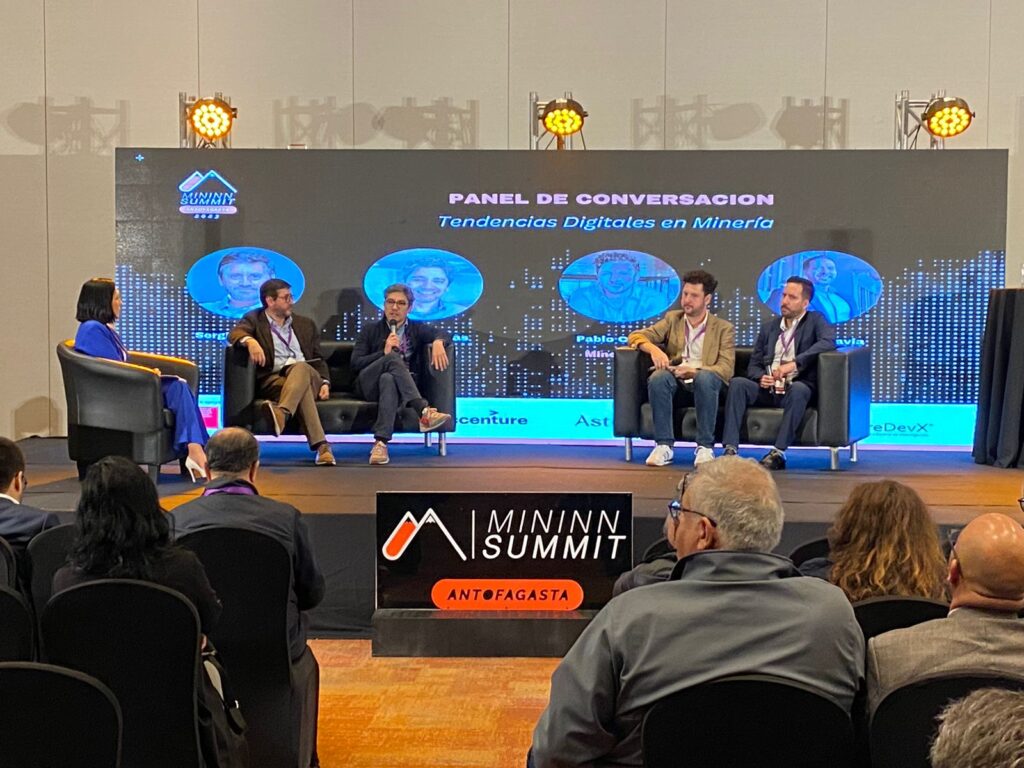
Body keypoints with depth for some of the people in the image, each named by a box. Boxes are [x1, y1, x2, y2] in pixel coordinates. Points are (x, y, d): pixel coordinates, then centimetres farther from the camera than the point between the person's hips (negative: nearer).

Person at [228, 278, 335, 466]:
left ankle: (281, 412, -64)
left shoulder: (305, 324, 27)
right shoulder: (254, 319, 15)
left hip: (305, 374, 3)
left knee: (300, 367, -38)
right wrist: (250, 341, -32)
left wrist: (324, 382, 4)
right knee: (302, 389, -39)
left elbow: (318, 359, 25)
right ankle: (321, 445, -55)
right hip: (273, 379, -2)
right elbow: (234, 334, -6)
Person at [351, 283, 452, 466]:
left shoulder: (416, 330, 21)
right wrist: (384, 352, -8)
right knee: (393, 358, -32)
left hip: (402, 386, 0)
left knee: (388, 379, -38)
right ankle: (424, 412, -48)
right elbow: (355, 363, 5)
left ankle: (381, 443, -51)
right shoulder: (369, 331, 18)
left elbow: (443, 333, 2)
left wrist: (438, 342, -22)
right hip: (370, 385, 0)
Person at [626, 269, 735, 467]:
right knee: (658, 377, -32)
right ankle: (664, 445, -27)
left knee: (704, 377, -37)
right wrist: (653, 348, -18)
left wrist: (693, 371, -24)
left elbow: (726, 369, -5)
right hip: (676, 384, 2)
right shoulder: (672, 319, 16)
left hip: (704, 384, -2)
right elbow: (636, 336, 7)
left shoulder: (723, 328, 8)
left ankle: (705, 447, -28)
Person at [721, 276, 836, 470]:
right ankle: (730, 449, -33)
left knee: (798, 389, -38)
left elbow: (828, 342, -16)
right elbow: (753, 365, 16)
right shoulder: (768, 327, 19)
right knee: (737, 383, -24)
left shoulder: (815, 321, 7)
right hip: (767, 389, 4)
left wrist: (794, 364, -26)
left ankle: (778, 452, -39)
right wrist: (761, 378, -10)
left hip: (795, 388, -3)